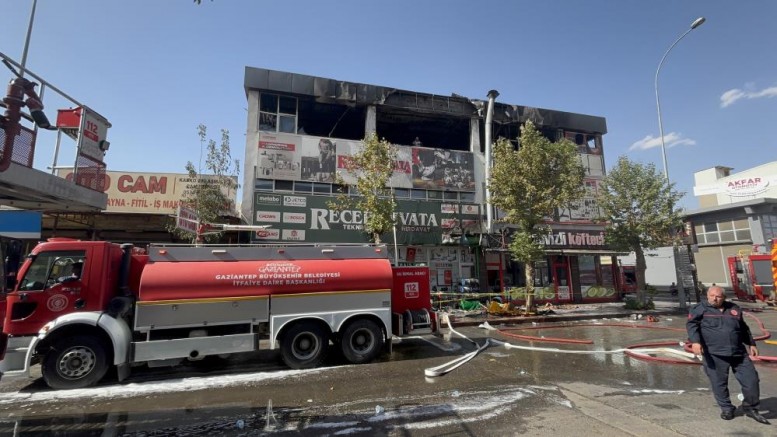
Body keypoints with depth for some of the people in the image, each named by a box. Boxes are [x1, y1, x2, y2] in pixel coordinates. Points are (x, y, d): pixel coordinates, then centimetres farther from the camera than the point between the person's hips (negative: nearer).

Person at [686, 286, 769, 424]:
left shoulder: (734, 309, 13)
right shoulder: (700, 308, -3)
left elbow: (744, 329, 27)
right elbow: (692, 324, -14)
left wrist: (751, 344, 25)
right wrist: (695, 341, -27)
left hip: (739, 353, 5)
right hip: (714, 354, -5)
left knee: (751, 380, 8)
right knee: (719, 383, 1)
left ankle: (751, 408, 28)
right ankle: (726, 408, 20)